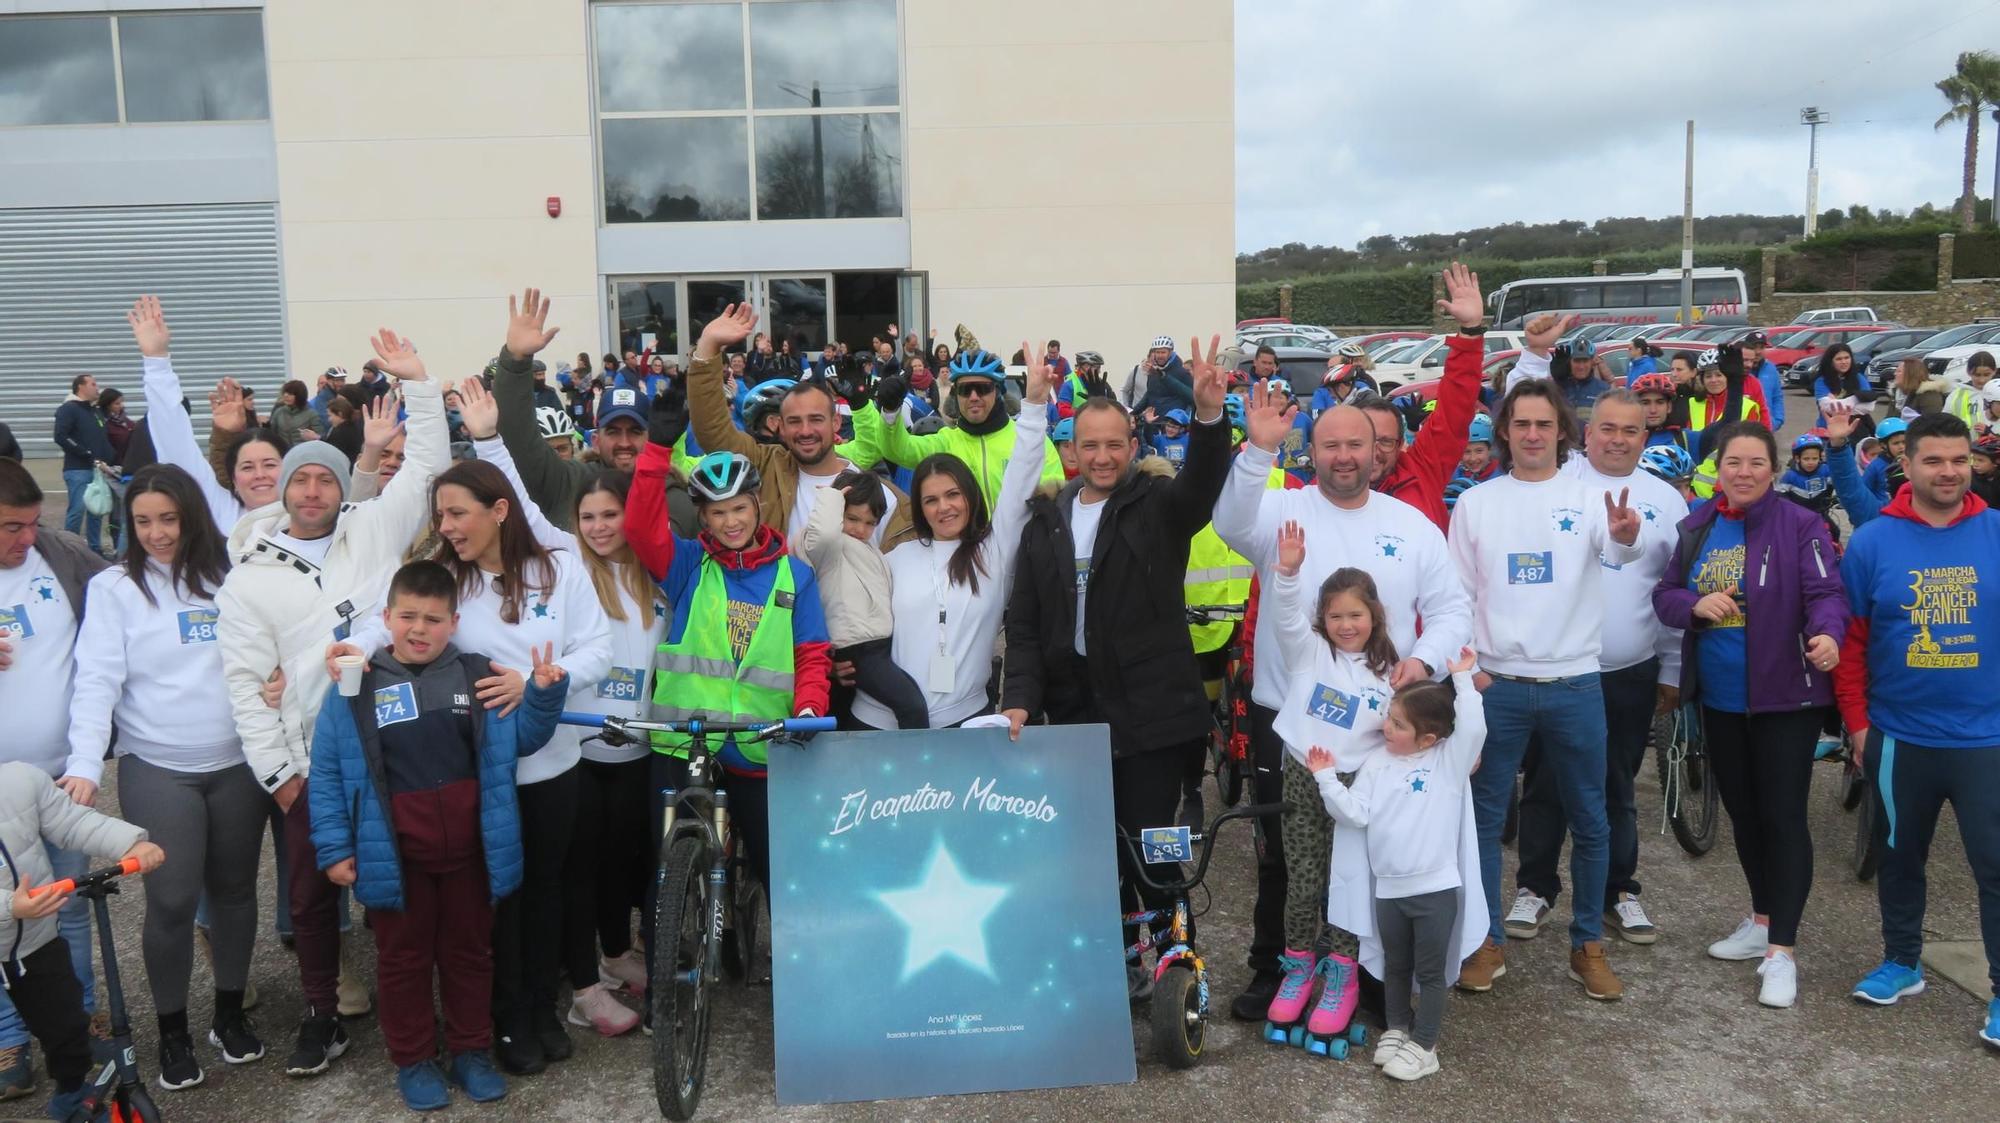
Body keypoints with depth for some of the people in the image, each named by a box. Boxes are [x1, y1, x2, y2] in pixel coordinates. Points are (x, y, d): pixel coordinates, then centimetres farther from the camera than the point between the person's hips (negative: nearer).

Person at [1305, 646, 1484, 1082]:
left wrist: (1462, 680, -22)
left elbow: (1473, 729, -23)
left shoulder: (1450, 760, -4)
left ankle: (1424, 1045, 19)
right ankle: (1397, 1028, 36)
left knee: (1431, 971, 7)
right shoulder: (1376, 763, 3)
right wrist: (1327, 779, -12)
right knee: (1395, 966, 19)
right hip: (1389, 888, 4)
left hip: (1437, 887, -3)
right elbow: (1356, 814, -3)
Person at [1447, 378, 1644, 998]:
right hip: (1497, 684, 1)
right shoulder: (1475, 503, 3)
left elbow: (1619, 552, -22)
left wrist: (1626, 537, -46)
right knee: (1484, 818, 6)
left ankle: (1588, 943, 24)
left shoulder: (1588, 496, -2)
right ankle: (1489, 941, 20)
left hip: (1575, 684, 0)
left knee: (1590, 822, 9)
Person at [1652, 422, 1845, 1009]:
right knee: (1741, 810, 17)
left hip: (1786, 695, -5)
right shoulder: (1697, 526, 6)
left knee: (1783, 816, -3)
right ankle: (1764, 918, 35)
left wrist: (1827, 633, -40)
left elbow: (1826, 591, -19)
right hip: (1719, 698, 6)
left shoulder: (1800, 525, -10)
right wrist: (1695, 604, -15)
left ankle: (1781, 950, 2)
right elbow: (1664, 594, 7)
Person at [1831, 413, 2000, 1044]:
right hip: (1899, 737, 1)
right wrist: (1856, 722, -1)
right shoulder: (1873, 541, -4)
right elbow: (1849, 638, 0)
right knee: (1900, 857, 17)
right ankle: (1902, 961, 34)